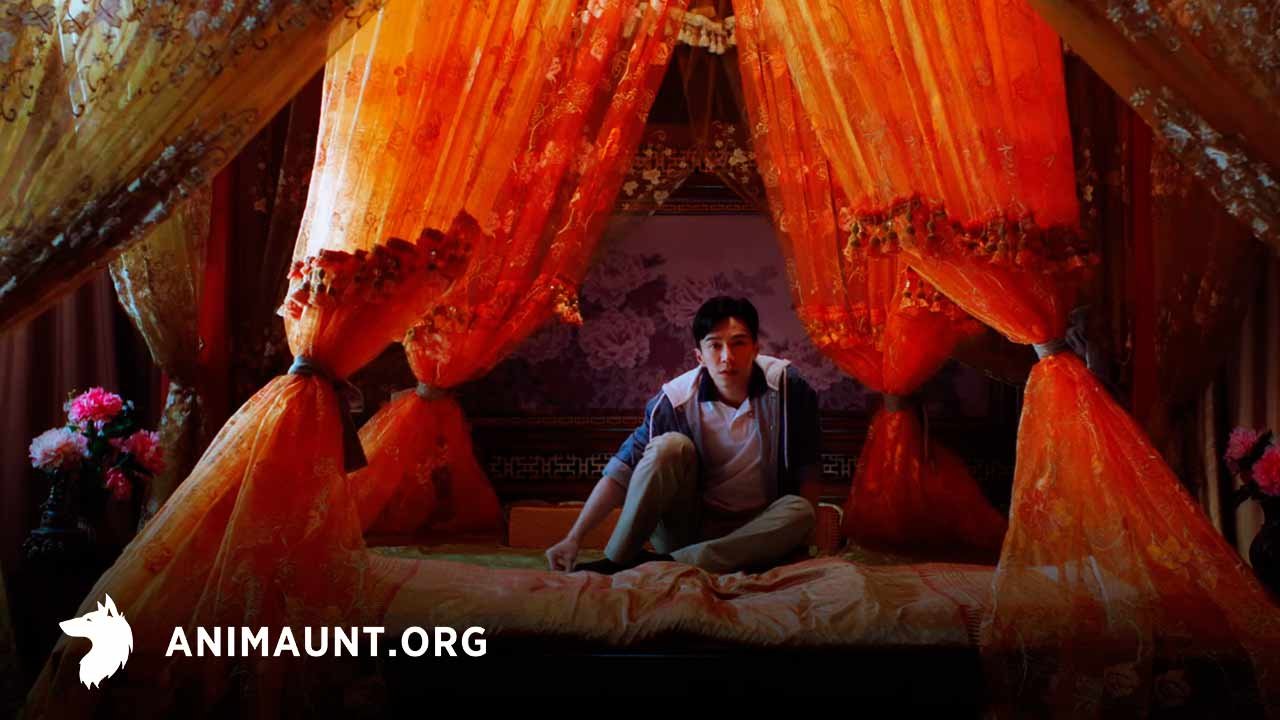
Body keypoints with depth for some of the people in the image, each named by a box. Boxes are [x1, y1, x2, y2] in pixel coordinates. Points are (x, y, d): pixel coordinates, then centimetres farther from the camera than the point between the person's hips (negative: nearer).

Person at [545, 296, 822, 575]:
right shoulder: (676, 400, -14)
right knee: (670, 445, -27)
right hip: (686, 526, -1)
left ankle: (665, 563, -31)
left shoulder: (787, 386, -13)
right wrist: (573, 539, -24)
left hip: (751, 533, 1)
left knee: (799, 512, -31)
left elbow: (808, 468, -5)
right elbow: (620, 473, -16)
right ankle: (614, 563, -24)